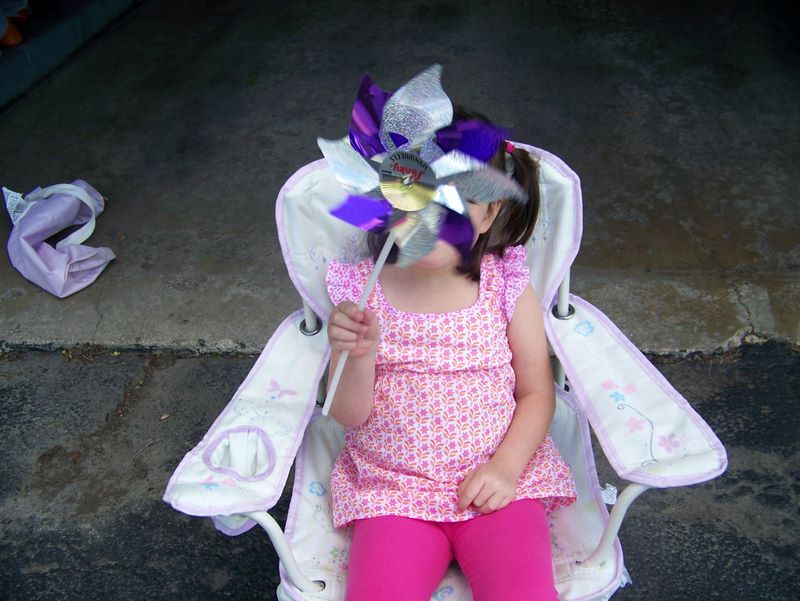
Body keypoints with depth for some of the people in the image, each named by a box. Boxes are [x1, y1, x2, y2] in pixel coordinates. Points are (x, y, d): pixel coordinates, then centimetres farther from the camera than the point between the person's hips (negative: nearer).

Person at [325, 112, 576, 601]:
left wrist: (506, 467, -10)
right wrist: (357, 356, -23)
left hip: (497, 483, 0)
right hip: (393, 489, 1)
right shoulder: (359, 292, -6)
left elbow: (537, 394, 3)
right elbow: (350, 415, -4)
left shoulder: (508, 288, -5)